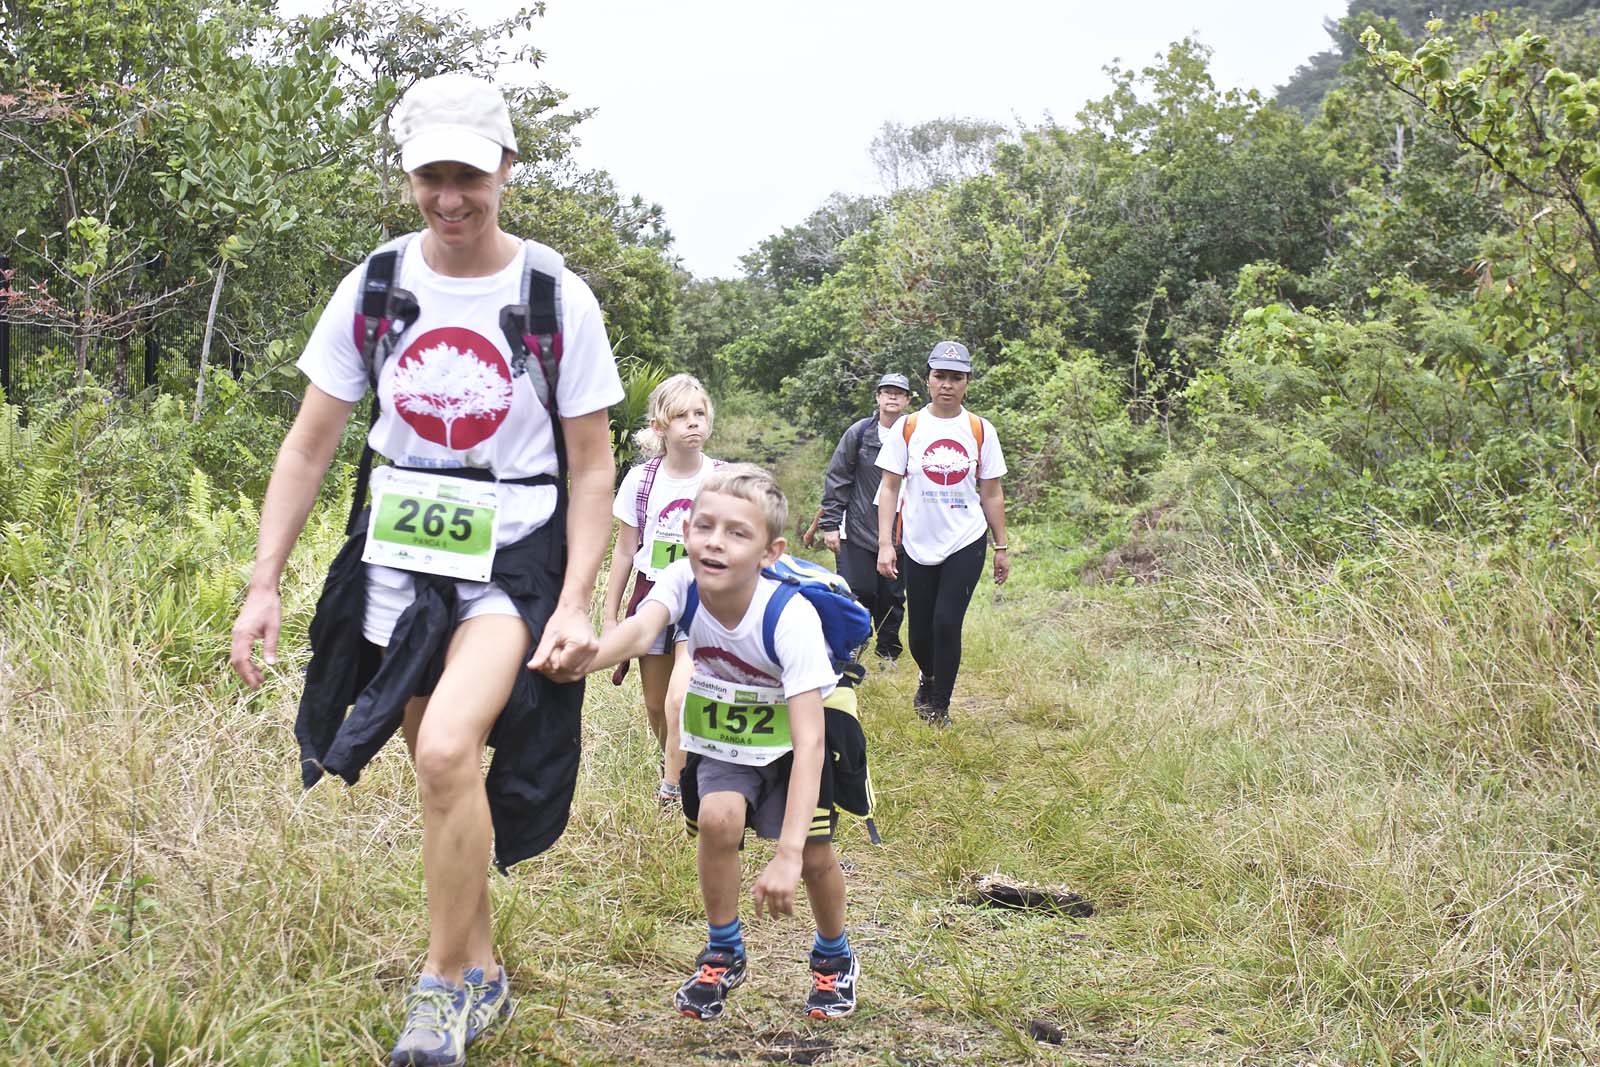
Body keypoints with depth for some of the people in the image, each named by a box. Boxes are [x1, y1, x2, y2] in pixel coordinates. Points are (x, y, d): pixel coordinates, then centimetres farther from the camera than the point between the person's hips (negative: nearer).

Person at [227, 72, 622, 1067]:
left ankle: (447, 981, -4)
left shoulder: (558, 296, -8)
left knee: (449, 752, -24)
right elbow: (310, 444, 4)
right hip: (398, 560, 4)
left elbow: (593, 465, -3)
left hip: (513, 562, -4)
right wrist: (265, 585, 0)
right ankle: (483, 976, 33)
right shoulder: (374, 287, -1)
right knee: (443, 777, 13)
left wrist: (576, 603, -12)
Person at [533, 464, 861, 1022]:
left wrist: (788, 853, -48)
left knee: (815, 853, -8)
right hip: (721, 732, 2)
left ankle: (834, 958, 25)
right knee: (717, 819, -20)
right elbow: (642, 629, -49)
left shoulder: (791, 616, -36)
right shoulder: (682, 582, -27)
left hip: (791, 734, -2)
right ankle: (723, 954, 6)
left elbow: (808, 739, -40)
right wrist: (584, 656, -74)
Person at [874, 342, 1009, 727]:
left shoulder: (981, 430, 2)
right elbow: (889, 487, -1)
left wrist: (1001, 547, 8)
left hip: (966, 542, -1)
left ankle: (939, 707, 7)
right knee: (920, 630, 8)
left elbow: (991, 493, 8)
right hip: (918, 543, 1)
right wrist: (885, 544, -8)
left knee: (947, 622, -11)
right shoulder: (907, 428, -1)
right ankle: (928, 677, 41)